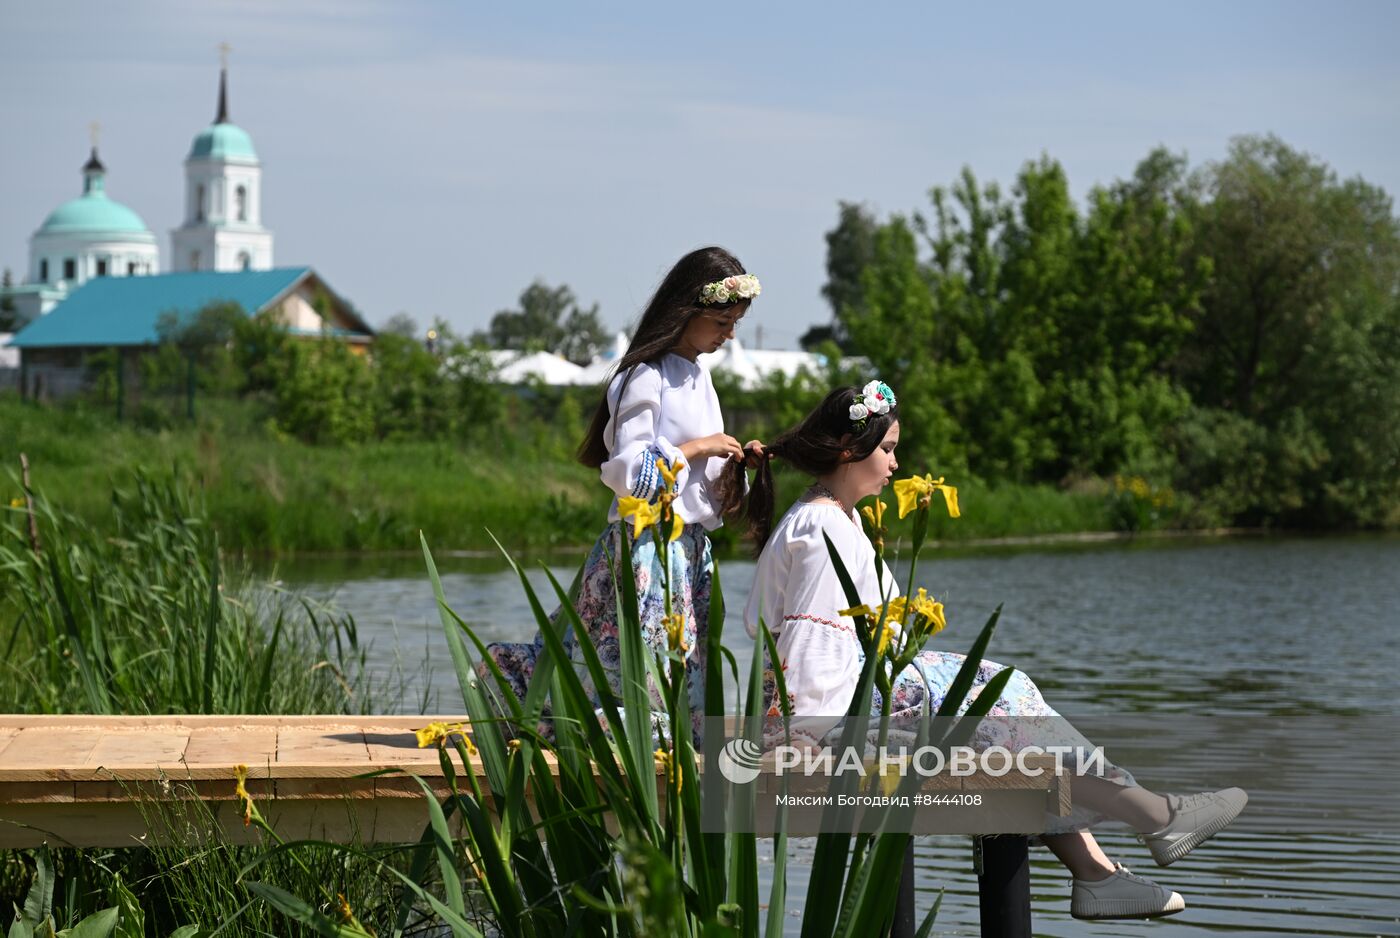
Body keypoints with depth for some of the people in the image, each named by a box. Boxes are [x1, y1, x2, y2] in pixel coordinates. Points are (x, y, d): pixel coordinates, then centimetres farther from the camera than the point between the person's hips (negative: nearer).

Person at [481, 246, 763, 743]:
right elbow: (626, 470, -20)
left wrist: (733, 466, 0)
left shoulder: (697, 376, 14)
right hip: (647, 547, -8)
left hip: (688, 549, 9)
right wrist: (696, 448, -14)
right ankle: (508, 672, 8)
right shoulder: (647, 377, -12)